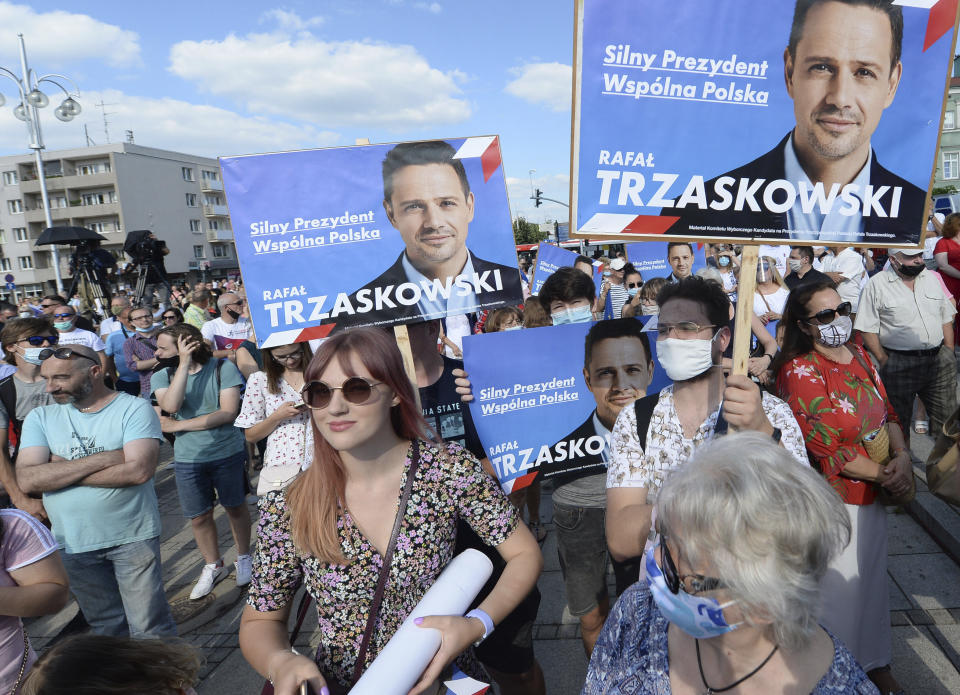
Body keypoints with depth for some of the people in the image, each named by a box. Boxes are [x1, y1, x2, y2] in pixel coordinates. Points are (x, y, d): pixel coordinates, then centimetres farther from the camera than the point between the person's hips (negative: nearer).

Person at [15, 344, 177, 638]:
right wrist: (103, 459, -20)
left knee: (151, 629, 5)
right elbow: (27, 481, -12)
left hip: (133, 537, -4)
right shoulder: (40, 418, 2)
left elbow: (139, 470, -23)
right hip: (73, 544, 4)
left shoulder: (134, 408, -10)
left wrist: (61, 471, -16)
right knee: (106, 626, 21)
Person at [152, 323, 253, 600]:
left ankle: (244, 558, 36)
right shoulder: (162, 376, -4)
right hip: (188, 459, 3)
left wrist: (178, 426, -17)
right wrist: (184, 364, -27)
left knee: (235, 507, 13)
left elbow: (229, 412, -20)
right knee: (199, 516, 12)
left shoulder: (223, 368, -13)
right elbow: (170, 406, -24)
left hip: (228, 453, -2)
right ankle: (213, 566, 35)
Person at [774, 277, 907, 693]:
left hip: (874, 492, 7)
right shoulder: (799, 372, -20)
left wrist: (903, 455, -9)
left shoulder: (859, 355, 3)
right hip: (834, 499, -7)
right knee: (840, 588, 9)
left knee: (872, 578, 22)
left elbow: (888, 414, 8)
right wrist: (884, 474, -13)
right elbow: (830, 450, -20)